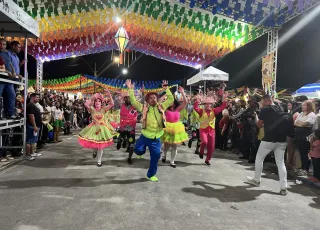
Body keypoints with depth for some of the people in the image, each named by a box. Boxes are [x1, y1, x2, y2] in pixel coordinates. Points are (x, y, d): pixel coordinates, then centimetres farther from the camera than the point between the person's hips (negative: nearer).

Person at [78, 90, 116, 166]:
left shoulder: (104, 109, -6)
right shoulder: (92, 109, -5)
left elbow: (112, 104, -19)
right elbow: (86, 104, -24)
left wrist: (109, 96, -27)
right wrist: (92, 98, -24)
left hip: (102, 128, -1)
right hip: (94, 128, 1)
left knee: (101, 145, 5)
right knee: (92, 142, 5)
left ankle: (99, 161, 20)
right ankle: (94, 150, 45)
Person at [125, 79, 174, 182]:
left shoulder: (161, 107, 4)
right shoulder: (144, 107, 0)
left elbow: (171, 100, 3)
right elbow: (133, 102, -5)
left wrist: (166, 89, -6)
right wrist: (131, 90, -12)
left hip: (156, 138, 2)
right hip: (145, 136, -1)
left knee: (155, 157, 7)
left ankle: (151, 175, 29)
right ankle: (143, 149, 29)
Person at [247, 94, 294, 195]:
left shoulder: (264, 110, -5)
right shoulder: (281, 109, 11)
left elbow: (259, 125, 3)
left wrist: (257, 119, 23)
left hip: (269, 139, -5)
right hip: (282, 140, 5)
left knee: (259, 158, 13)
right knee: (280, 162, 9)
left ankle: (256, 180, 23)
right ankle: (283, 188, 7)